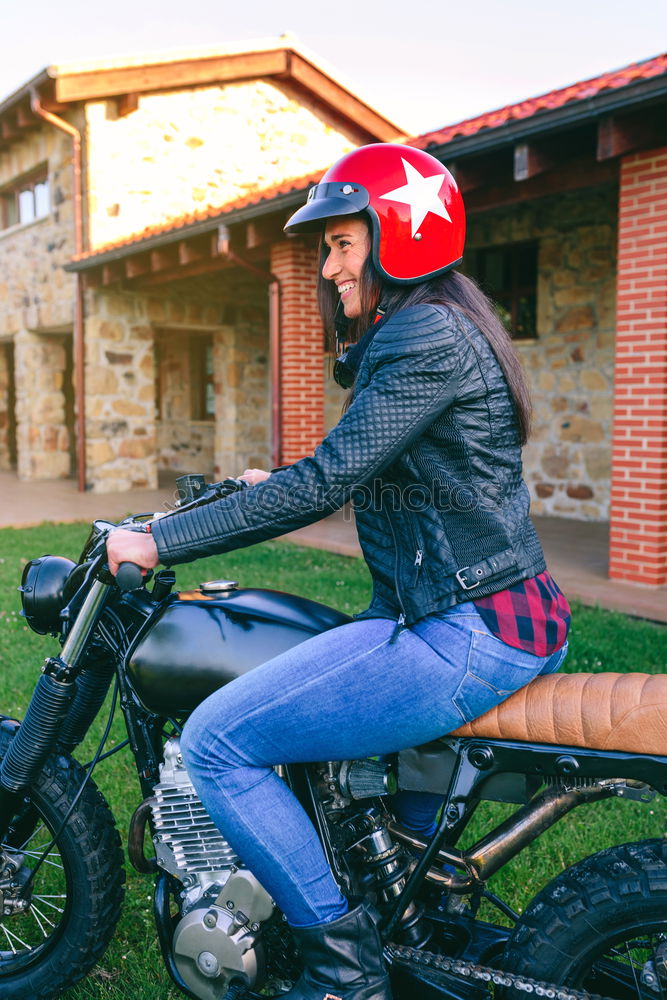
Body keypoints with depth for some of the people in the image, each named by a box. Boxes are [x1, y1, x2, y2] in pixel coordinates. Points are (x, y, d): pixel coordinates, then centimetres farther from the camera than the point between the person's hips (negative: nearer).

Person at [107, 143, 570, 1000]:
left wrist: (162, 540, -16)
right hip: (517, 616, 11)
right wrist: (279, 485, 29)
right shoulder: (436, 326, 17)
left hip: (468, 636, -11)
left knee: (215, 742, -10)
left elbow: (327, 482, -22)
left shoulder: (423, 334, -15)